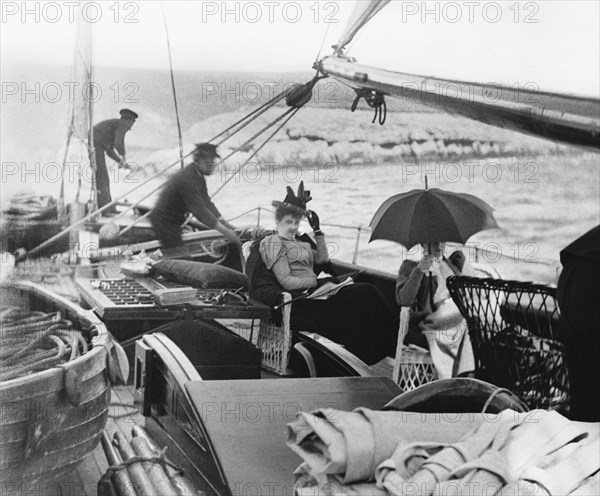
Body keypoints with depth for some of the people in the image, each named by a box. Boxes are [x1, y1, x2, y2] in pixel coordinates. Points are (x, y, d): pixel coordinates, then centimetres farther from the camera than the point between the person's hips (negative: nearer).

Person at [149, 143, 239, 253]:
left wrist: (225, 224, -6)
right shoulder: (187, 179, -28)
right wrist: (224, 230, -32)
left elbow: (206, 202, 3)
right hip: (164, 222, -10)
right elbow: (199, 210, -31)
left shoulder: (199, 176, 3)